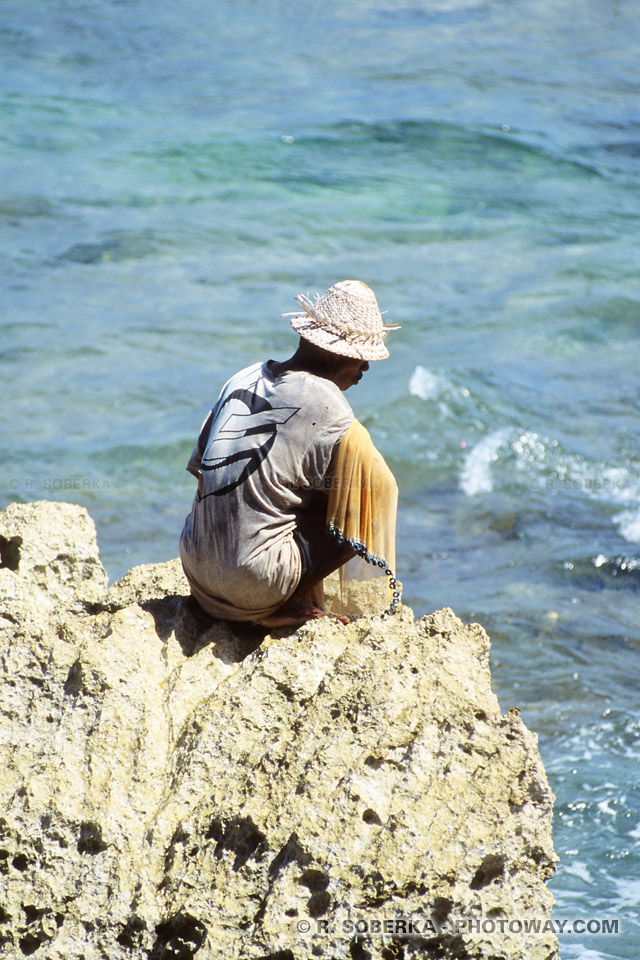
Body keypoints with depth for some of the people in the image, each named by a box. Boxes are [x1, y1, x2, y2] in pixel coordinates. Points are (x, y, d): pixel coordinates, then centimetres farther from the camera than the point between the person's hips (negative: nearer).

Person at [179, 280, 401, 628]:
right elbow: (376, 490, -4)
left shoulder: (244, 380, 8)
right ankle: (289, 605, 0)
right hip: (254, 584, -8)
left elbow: (198, 465, 15)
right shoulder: (327, 410, -12)